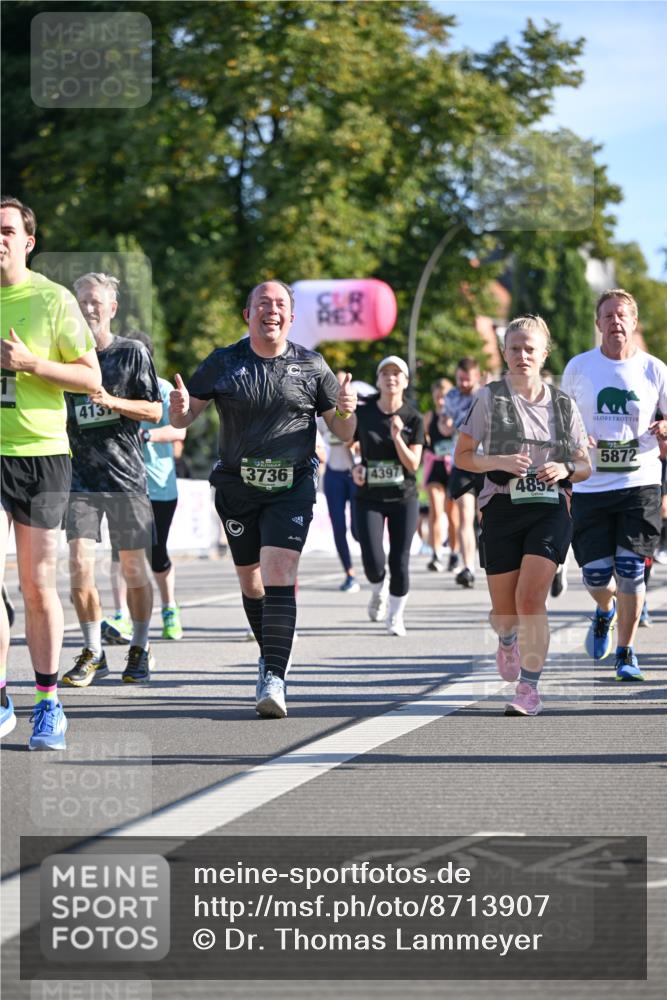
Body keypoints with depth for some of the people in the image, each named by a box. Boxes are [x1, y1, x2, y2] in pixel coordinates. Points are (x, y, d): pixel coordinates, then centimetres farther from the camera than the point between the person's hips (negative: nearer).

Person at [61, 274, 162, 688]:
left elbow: (155, 410, -3)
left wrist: (112, 402, -16)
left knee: (133, 568, 4)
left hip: (126, 475, -2)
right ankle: (93, 652, 4)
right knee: (80, 564, -8)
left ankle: (140, 649, 19)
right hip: (81, 475, 2)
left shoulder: (133, 352, 1)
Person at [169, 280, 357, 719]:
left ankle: (274, 678, -23)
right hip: (236, 485, 2)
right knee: (250, 579, 10)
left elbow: (343, 433, 8)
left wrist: (347, 410, -15)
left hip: (292, 487, -2)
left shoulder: (311, 366, 4)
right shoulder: (223, 363, 5)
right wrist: (179, 408, -15)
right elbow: (183, 418, 9)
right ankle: (271, 655, 34)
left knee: (279, 573, -18)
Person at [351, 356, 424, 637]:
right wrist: (354, 467, -4)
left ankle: (395, 616, 16)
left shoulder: (413, 419, -3)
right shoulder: (363, 414, -1)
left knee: (399, 561, -2)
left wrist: (397, 437, -22)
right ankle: (379, 590, 25)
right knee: (373, 562, -10)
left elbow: (413, 464, -8)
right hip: (369, 498, 0)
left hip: (403, 498, 0)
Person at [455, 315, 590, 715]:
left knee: (531, 600, -16)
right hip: (503, 509, 0)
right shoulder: (490, 399, 1)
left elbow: (585, 466, 12)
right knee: (503, 613, 6)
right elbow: (462, 456, 2)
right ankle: (508, 640, 44)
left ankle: (530, 690, -7)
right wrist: (500, 462, -16)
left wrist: (565, 469, -10)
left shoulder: (563, 404, 6)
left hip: (550, 510, 0)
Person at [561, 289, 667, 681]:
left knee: (630, 569, -8)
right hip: (590, 486, 1)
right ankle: (606, 611, 35)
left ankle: (626, 653, 7)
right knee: (596, 573, -2)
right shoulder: (579, 367, 5)